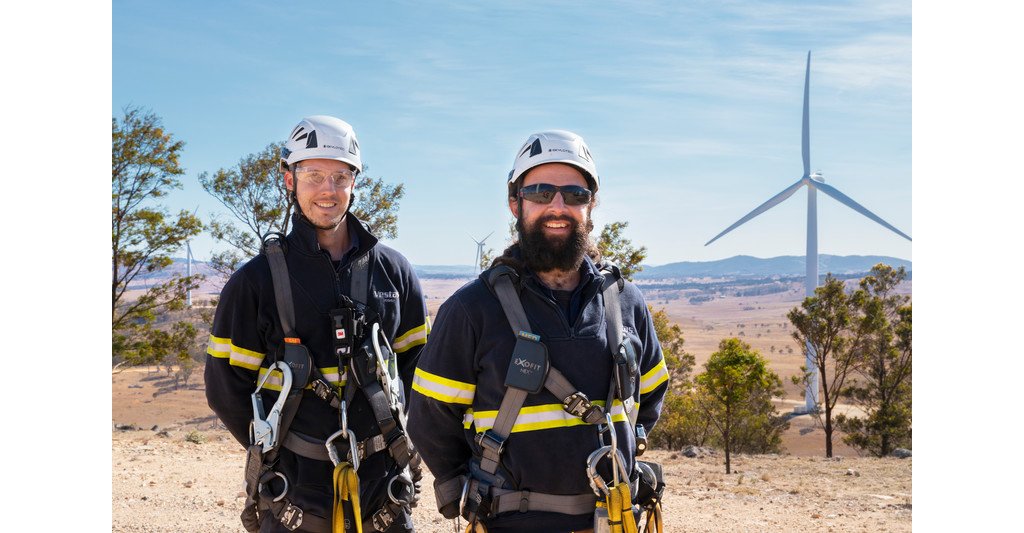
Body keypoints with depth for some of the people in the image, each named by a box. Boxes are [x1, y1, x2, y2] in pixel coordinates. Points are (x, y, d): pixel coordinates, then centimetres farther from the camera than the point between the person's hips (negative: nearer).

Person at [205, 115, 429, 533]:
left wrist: (388, 432, 5)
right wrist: (277, 451, 0)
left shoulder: (393, 271, 5)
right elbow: (226, 386, 2)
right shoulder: (256, 280, -1)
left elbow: (417, 365, 14)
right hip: (294, 487, -2)